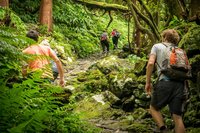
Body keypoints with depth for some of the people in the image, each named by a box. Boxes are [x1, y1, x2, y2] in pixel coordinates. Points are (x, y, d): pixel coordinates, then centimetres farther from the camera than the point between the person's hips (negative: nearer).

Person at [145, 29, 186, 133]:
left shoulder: (157, 46, 12)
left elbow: (150, 63, -4)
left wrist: (148, 82, 0)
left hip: (165, 82, -4)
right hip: (180, 84, 4)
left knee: (154, 108, 16)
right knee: (177, 116, 3)